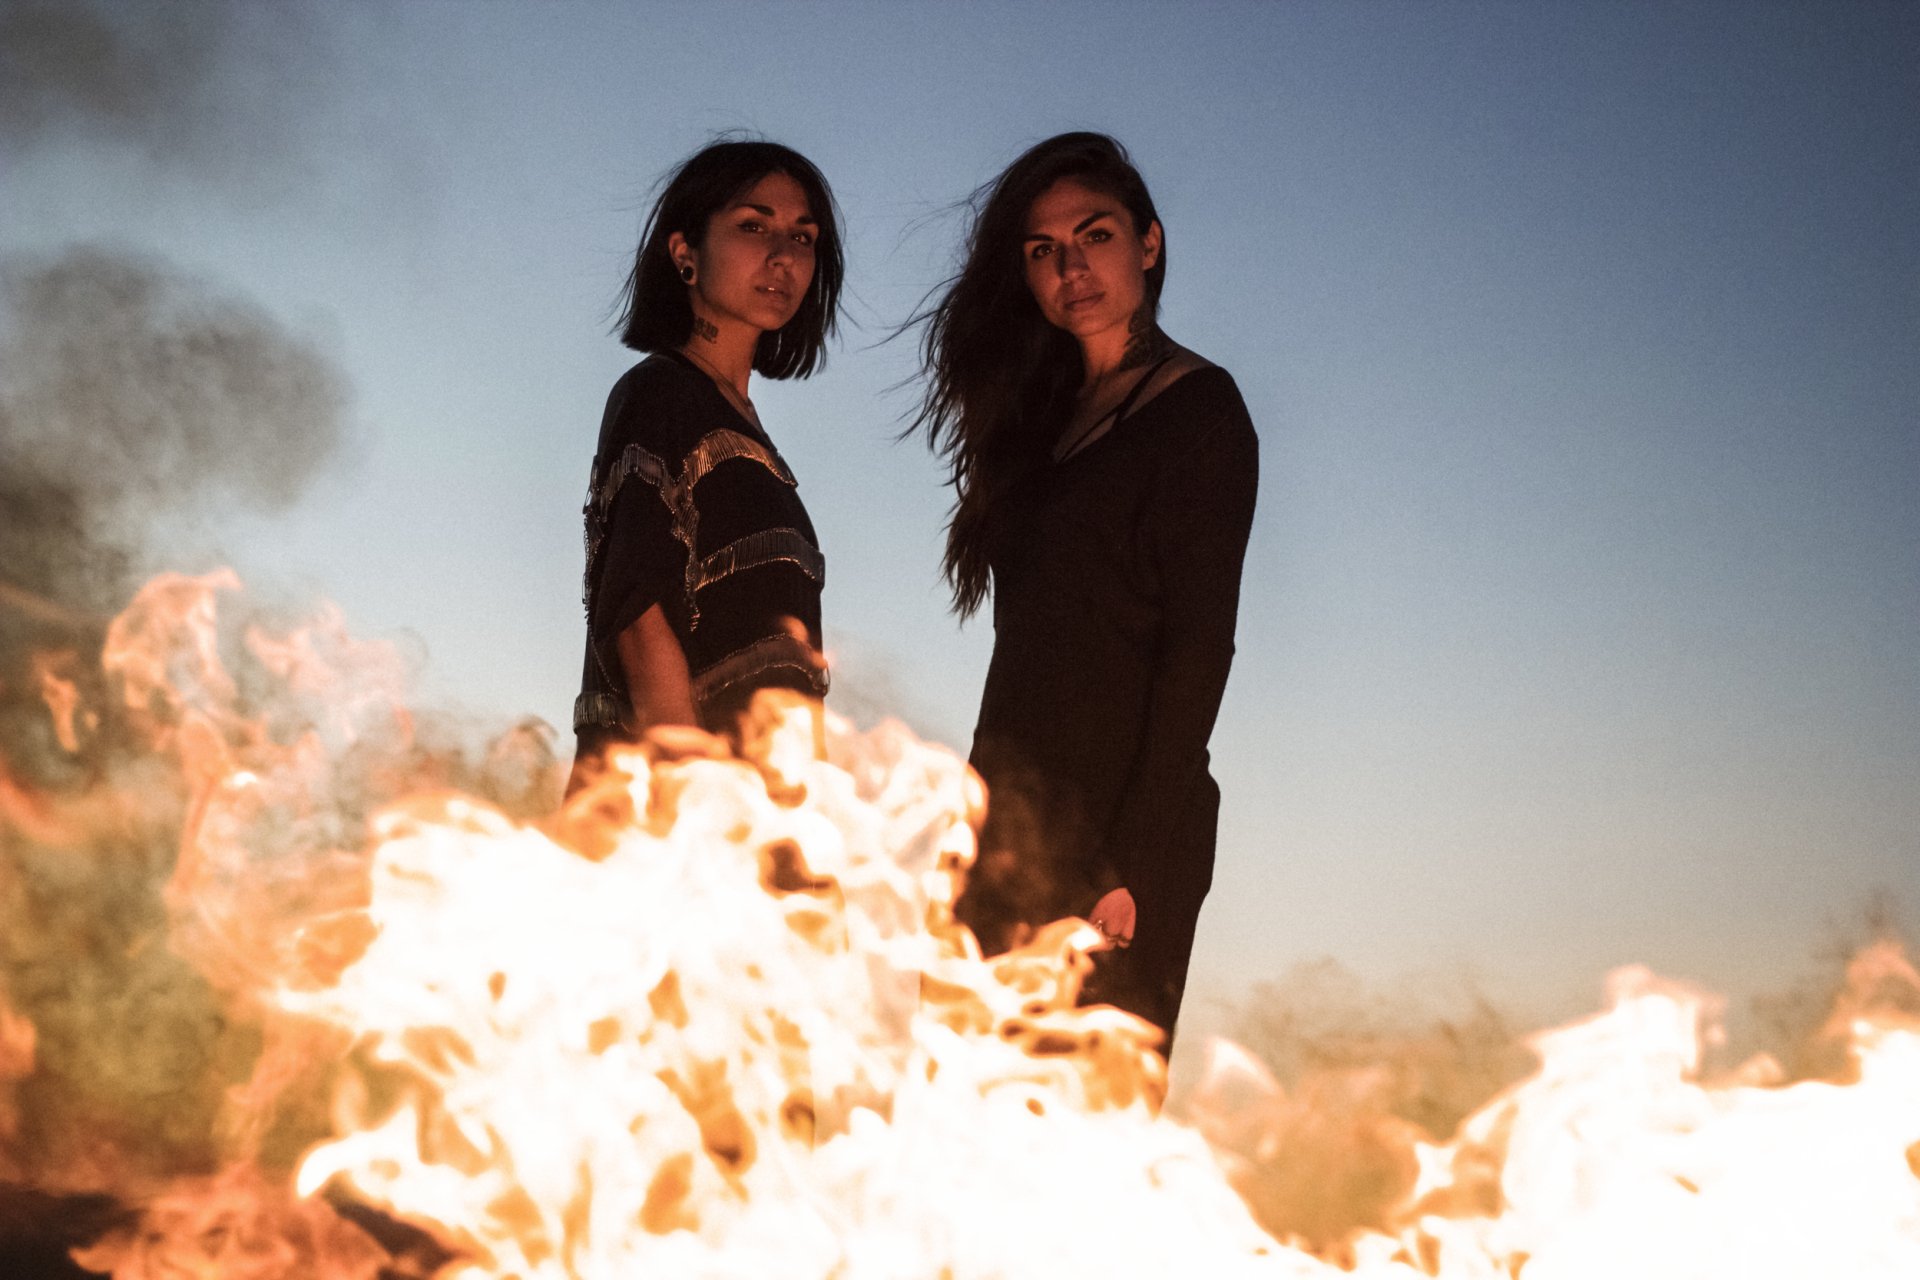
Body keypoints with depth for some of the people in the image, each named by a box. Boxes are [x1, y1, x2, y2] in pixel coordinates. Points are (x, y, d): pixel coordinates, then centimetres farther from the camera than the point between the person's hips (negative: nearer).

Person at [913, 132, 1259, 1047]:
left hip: (1116, 830, -7)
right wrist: (987, 840, 9)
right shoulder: (1050, 422, 20)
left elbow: (1199, 647, -11)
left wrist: (1132, 864, -18)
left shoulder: (1196, 407, -2)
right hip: (1019, 825, 7)